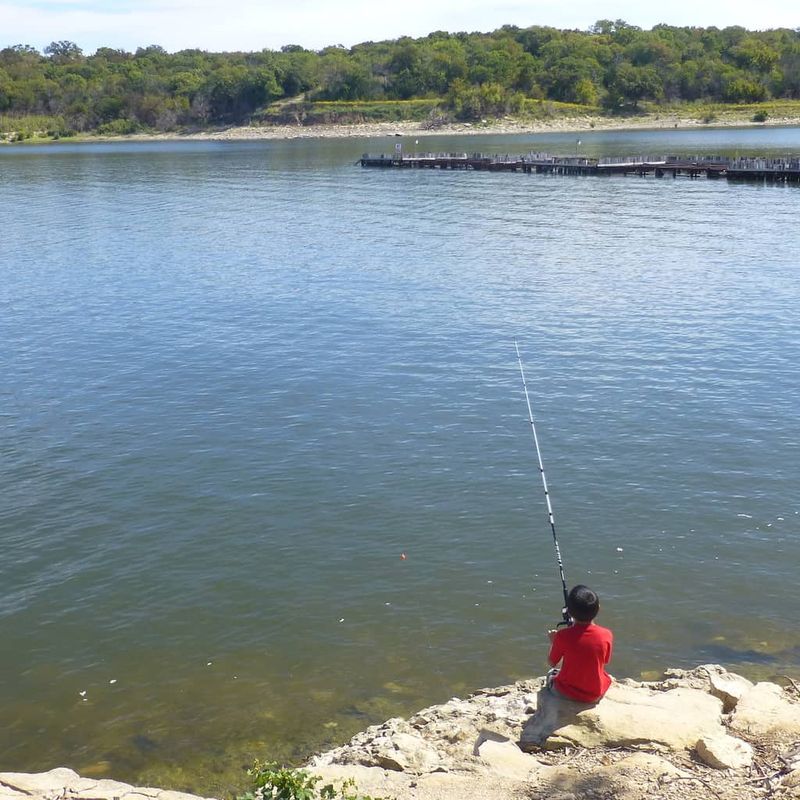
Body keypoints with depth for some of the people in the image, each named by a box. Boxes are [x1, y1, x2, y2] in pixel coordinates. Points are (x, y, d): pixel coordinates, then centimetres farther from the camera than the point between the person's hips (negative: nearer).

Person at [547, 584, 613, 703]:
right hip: (595, 695, 1)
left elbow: (552, 663, -5)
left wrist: (553, 642, 12)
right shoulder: (607, 635, -18)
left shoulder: (563, 636, -22)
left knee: (551, 675, 31)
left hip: (567, 693, -1)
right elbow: (605, 661, 2)